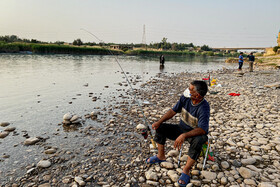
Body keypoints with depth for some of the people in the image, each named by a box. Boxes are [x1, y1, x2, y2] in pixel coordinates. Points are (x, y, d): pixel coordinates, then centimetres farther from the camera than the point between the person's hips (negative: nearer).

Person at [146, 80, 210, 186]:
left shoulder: (204, 108, -29)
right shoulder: (185, 98, -12)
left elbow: (202, 129, -36)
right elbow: (173, 111, -2)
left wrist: (184, 135, -48)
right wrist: (159, 122, -13)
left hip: (196, 133, -6)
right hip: (182, 128, 6)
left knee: (198, 140, -40)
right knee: (160, 128, -6)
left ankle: (186, 170, -22)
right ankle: (161, 156, 11)